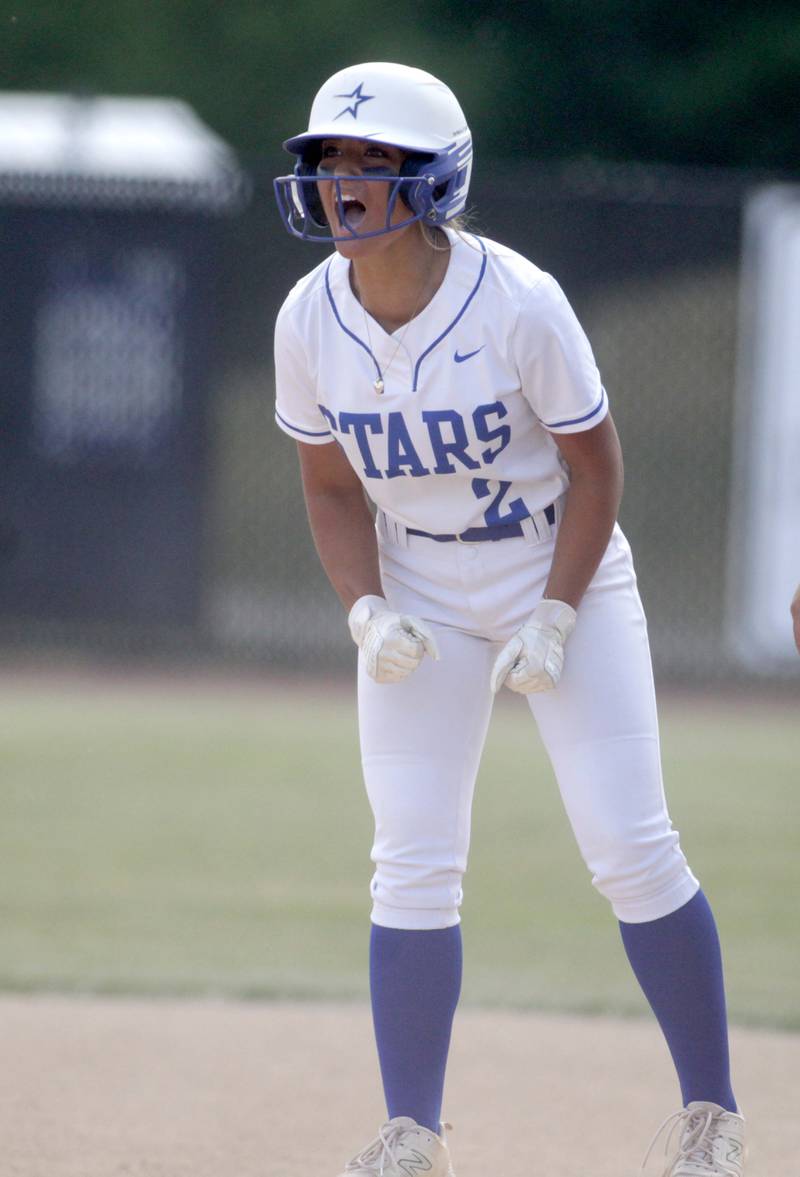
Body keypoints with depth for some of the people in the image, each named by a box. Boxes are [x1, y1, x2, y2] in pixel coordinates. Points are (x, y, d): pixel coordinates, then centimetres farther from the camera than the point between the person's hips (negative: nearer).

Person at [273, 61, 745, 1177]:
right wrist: (367, 614, -15)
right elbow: (333, 489, 1)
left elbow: (595, 467, -13)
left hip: (567, 580, -3)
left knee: (630, 850, -7)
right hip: (420, 603, 3)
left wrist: (555, 622, -19)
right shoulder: (310, 321, -12)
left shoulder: (520, 305, -24)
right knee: (412, 865, -4)